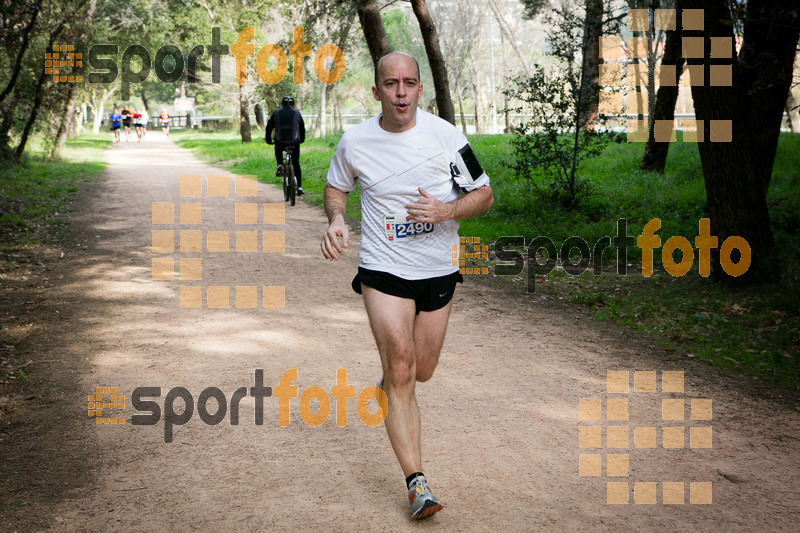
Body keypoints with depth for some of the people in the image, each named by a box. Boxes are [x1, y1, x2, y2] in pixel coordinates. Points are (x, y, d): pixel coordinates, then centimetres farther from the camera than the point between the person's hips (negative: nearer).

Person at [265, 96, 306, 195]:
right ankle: (299, 187, 9)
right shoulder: (297, 113, 12)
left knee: (278, 149, 37)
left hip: (280, 142, 0)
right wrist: (301, 139, 40)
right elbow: (302, 129, 23)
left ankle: (280, 166, 15)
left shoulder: (276, 113, 11)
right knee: (296, 163, 15)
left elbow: (269, 127, 18)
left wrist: (268, 140, 32)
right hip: (294, 143, 0)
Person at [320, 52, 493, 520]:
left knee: (422, 371, 13)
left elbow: (485, 194, -1)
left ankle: (391, 379, 51)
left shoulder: (445, 135, -9)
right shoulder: (355, 141, -7)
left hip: (439, 270, 2)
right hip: (383, 270, -1)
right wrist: (335, 220, -9)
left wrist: (445, 210, -21)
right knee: (400, 370, -11)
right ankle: (417, 482, -5)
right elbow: (336, 186, 12)